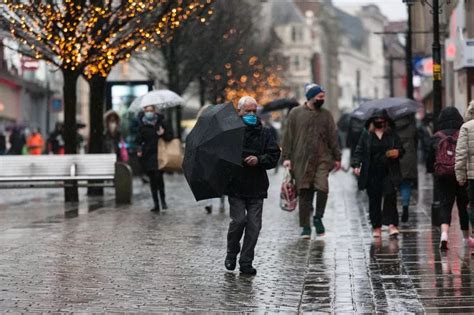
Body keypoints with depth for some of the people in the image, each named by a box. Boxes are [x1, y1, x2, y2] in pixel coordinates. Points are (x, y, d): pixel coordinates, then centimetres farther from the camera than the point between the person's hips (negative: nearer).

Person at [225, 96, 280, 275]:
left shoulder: (264, 133, 9)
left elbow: (274, 156, 4)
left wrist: (259, 160, -12)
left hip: (257, 187, 3)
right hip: (236, 185, -3)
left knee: (254, 224, 0)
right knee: (239, 220, -10)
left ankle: (246, 262, 9)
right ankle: (231, 254, 16)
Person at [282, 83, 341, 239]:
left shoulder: (326, 115, 11)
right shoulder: (296, 113, 5)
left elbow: (333, 137, 14)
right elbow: (289, 137, 5)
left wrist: (337, 157, 10)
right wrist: (287, 157, -1)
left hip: (322, 159, 1)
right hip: (301, 160, -1)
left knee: (322, 188, -16)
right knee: (304, 193, 1)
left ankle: (318, 218, 5)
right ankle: (305, 227, 10)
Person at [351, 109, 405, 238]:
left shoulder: (392, 134, 9)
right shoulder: (366, 135, 6)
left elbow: (401, 149, 15)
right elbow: (359, 151, 5)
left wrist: (397, 152, -9)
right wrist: (356, 165, -9)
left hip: (389, 173, 0)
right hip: (372, 173, 0)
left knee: (390, 196, -11)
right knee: (374, 200, 3)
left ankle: (392, 224, -11)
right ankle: (376, 227, 10)